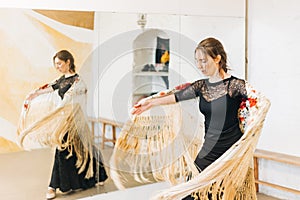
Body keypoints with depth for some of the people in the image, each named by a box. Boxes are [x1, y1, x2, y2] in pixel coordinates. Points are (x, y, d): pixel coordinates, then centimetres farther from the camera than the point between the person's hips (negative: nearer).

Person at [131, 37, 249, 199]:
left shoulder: (235, 85, -10)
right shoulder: (201, 86, 6)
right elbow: (177, 96, 15)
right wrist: (150, 102, 18)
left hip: (232, 154, -5)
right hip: (208, 152, 5)